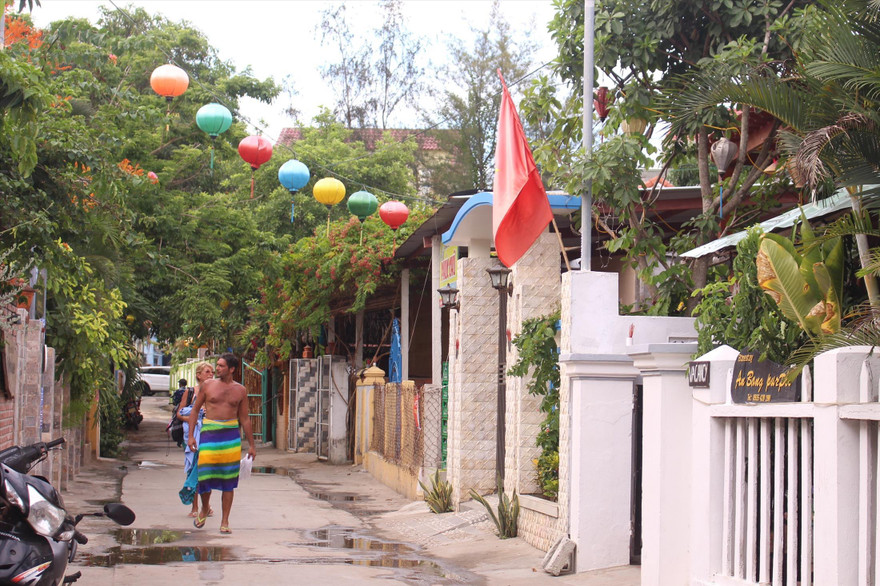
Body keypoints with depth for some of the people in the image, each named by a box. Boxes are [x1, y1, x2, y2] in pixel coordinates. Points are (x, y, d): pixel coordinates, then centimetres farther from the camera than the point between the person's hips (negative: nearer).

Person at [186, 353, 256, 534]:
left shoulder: (240, 390, 8)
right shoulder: (207, 385, 6)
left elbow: (244, 419, 14)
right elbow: (195, 410, 10)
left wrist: (251, 445, 13)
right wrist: (190, 435, 1)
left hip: (231, 435, 1)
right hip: (210, 431, -1)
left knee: (229, 480, 1)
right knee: (205, 474, -5)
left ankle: (225, 521, 8)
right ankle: (205, 508, 23)